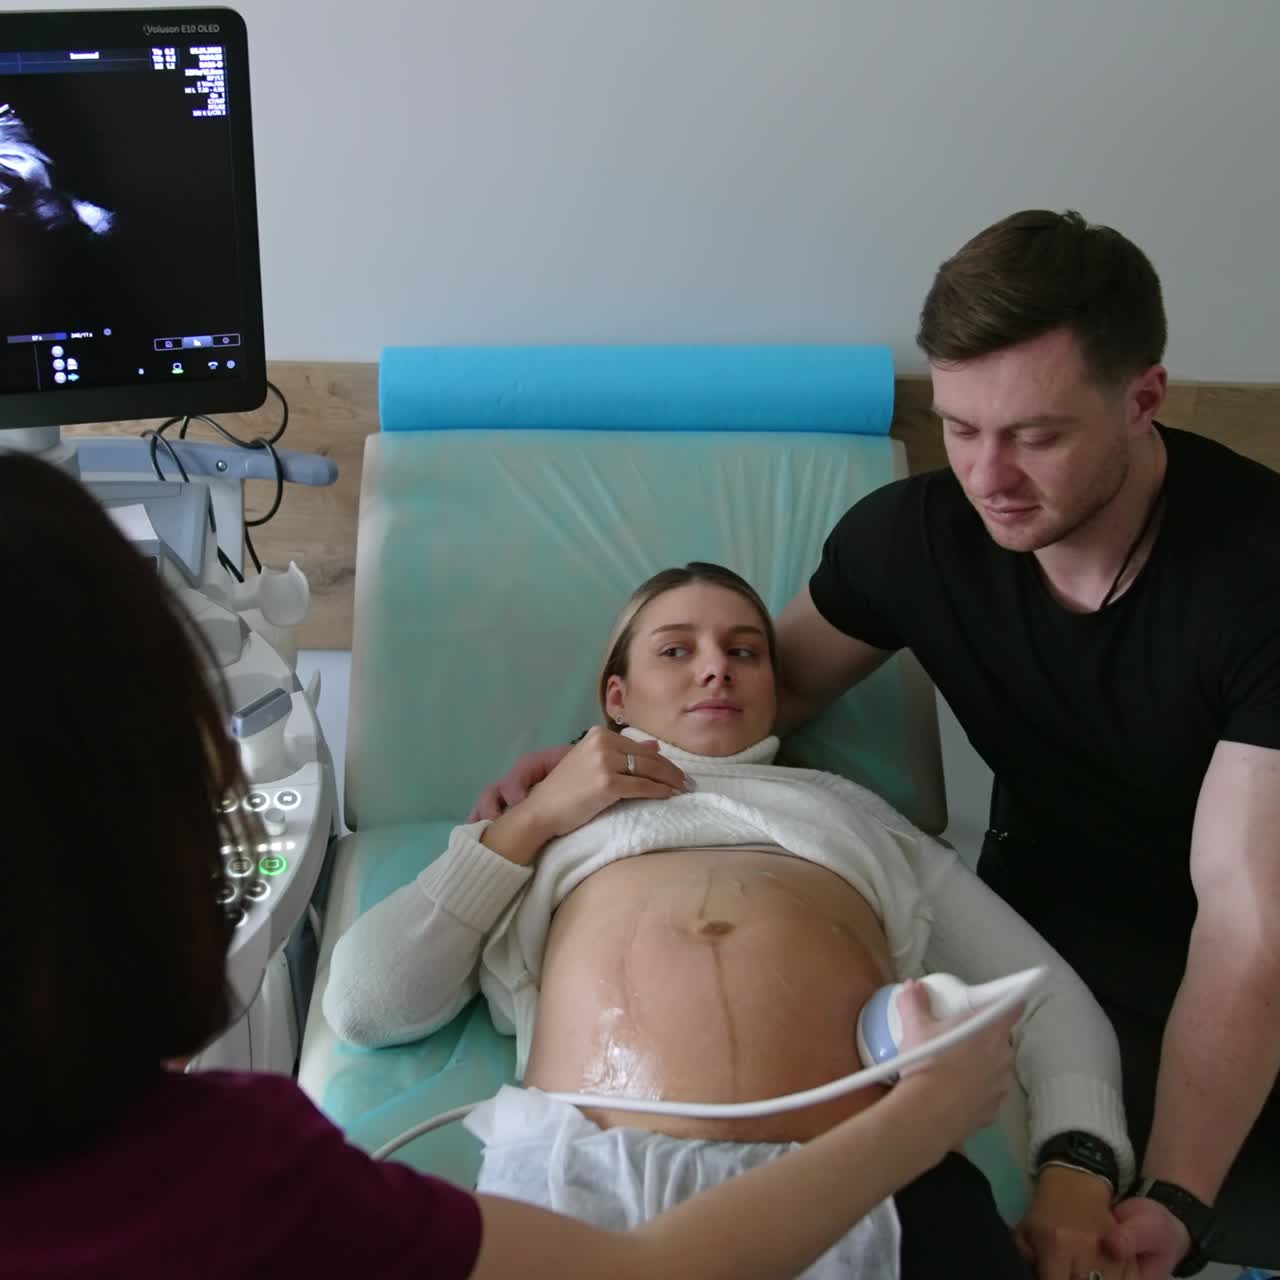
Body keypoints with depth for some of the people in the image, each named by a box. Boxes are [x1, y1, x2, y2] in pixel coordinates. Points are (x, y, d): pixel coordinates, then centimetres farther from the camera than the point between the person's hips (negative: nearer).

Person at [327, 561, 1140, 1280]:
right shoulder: (547, 830, 28)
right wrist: (531, 821, 10)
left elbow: (1051, 993, 20)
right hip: (582, 1176, 1)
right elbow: (363, 1006, 14)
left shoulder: (858, 814, 30)